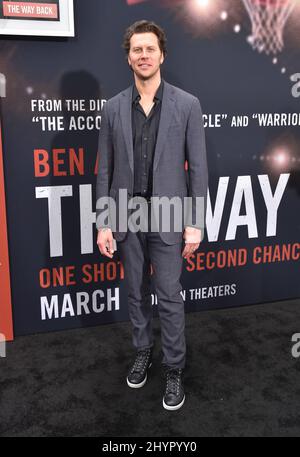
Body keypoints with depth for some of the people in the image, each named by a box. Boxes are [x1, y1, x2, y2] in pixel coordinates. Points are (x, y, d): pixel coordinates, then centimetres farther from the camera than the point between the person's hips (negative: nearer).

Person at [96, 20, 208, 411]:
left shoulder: (187, 104, -4)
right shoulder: (113, 108, 2)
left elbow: (198, 167, -4)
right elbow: (105, 170, 4)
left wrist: (195, 223, -9)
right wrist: (103, 223, 0)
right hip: (127, 216, 3)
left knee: (169, 297, 4)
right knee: (137, 293, 15)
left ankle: (174, 370, 22)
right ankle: (143, 353, 36)